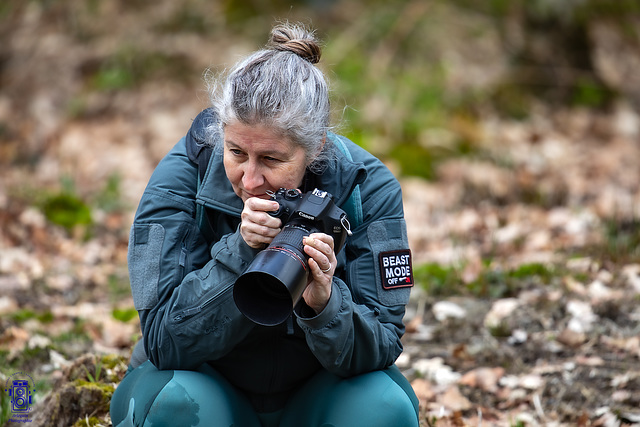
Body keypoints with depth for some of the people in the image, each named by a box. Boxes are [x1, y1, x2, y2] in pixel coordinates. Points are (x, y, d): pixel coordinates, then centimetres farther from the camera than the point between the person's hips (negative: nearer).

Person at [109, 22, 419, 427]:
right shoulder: (180, 179, -19)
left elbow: (382, 346, -18)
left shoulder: (368, 188, -16)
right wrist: (240, 252, -36)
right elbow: (163, 343, -24)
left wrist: (326, 303, -40)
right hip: (213, 388, -1)